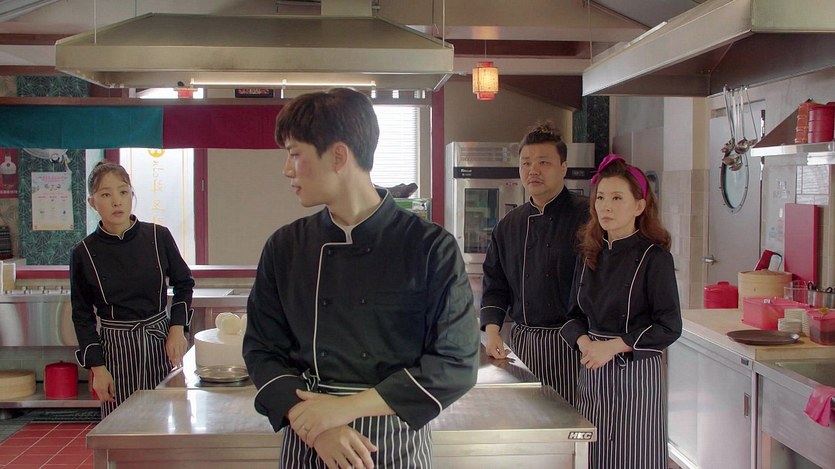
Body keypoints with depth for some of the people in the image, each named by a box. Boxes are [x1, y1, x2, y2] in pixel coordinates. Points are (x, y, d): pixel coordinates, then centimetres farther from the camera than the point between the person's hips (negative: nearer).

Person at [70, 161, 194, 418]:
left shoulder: (159, 237, -3)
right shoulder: (83, 254, -4)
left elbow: (184, 284, 10)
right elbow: (83, 317, 2)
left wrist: (177, 328, -2)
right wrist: (97, 367, -3)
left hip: (161, 341, 1)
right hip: (116, 349, -1)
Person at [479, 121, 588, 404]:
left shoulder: (585, 216, -7)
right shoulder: (509, 224, 12)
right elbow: (494, 283, 15)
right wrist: (492, 330, 2)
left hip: (570, 345, -5)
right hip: (521, 342, 5)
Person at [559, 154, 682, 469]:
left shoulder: (654, 257, -9)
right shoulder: (590, 255, 8)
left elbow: (669, 327, -12)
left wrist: (613, 347, -17)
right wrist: (584, 342, -8)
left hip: (637, 373, -5)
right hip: (592, 374, 5)